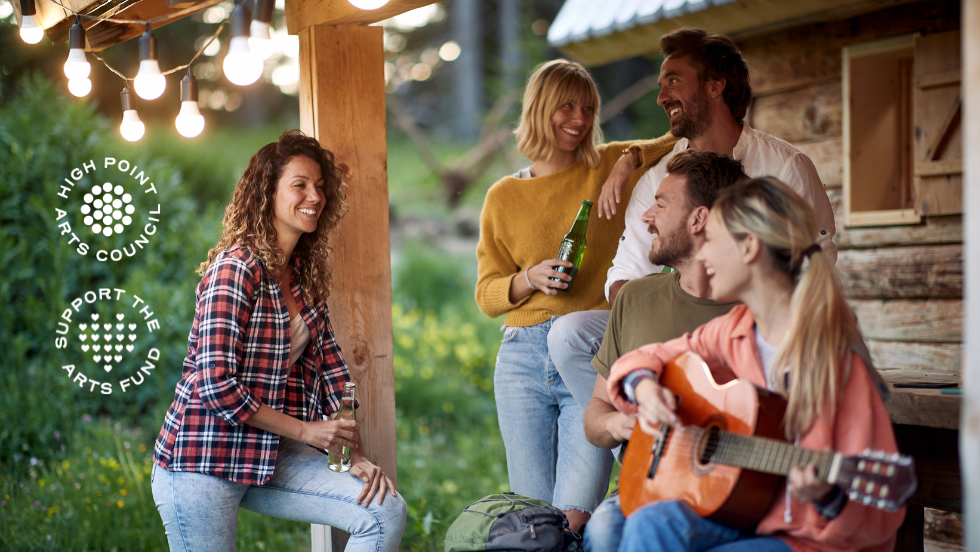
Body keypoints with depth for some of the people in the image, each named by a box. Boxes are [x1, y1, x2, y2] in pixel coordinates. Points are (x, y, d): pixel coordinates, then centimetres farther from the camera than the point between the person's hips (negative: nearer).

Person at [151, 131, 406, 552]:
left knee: (386, 511, -9)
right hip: (203, 459, -7)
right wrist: (304, 430, -14)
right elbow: (215, 385, -20)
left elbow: (331, 371, 10)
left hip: (271, 456, 7)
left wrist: (359, 456, -1)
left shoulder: (304, 276, 11)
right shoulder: (237, 268, -14)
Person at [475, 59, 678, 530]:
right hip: (524, 360, 2)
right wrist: (531, 278, -7)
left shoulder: (610, 167, 8)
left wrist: (629, 162, -9)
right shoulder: (503, 198, 12)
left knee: (576, 517, -12)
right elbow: (486, 293, 12)